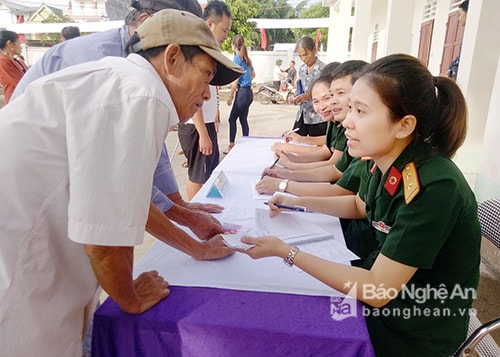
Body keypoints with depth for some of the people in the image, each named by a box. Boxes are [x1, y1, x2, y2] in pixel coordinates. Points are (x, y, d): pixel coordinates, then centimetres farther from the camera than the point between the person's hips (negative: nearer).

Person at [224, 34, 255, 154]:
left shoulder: (237, 58, -11)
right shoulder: (247, 58, 13)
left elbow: (236, 80, -15)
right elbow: (253, 74, 28)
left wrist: (230, 96, -10)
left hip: (242, 92, -8)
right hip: (249, 92, 8)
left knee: (232, 119, 0)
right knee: (243, 119, 12)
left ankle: (231, 145, 4)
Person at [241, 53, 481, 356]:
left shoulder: (434, 188, -33)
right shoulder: (380, 161, -11)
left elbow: (377, 291, -28)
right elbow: (360, 206, 13)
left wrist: (286, 251, -27)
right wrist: (298, 203, 3)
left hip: (419, 328, -6)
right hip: (384, 273, 6)